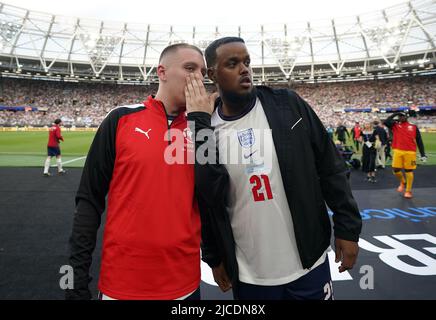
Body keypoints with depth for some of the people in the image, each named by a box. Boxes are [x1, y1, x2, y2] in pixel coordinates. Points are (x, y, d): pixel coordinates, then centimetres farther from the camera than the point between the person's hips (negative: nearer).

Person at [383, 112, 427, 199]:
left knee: (409, 171, 1)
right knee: (396, 170, -2)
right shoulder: (395, 125, 12)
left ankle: (408, 191, 12)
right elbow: (386, 122, -8)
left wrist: (423, 154, 5)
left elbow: (419, 141, 10)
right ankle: (402, 182, 29)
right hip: (398, 151, 1)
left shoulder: (414, 127, 11)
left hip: (410, 152, -1)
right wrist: (395, 114, 3)